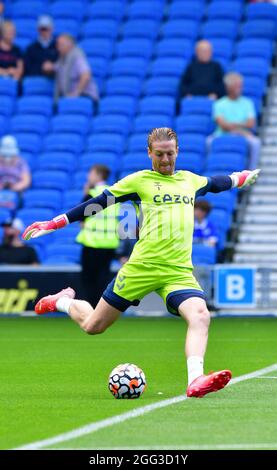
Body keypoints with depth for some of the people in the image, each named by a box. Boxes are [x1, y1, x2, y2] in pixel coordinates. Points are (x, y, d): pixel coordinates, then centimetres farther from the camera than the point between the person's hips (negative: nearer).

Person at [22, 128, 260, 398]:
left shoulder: (189, 180, 18)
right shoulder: (140, 180, 4)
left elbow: (215, 184, 41)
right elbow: (98, 203, 5)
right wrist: (53, 224, 3)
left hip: (180, 271, 3)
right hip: (142, 266, -3)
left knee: (200, 316, -27)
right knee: (92, 326, 5)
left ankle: (195, 381, -39)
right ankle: (64, 300, 39)